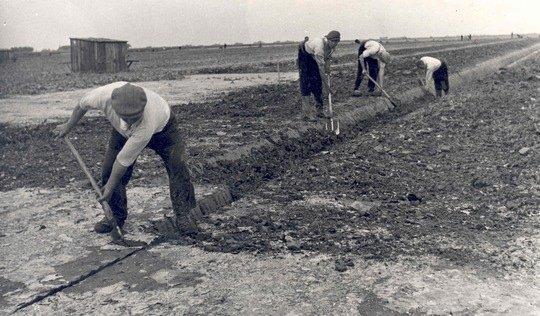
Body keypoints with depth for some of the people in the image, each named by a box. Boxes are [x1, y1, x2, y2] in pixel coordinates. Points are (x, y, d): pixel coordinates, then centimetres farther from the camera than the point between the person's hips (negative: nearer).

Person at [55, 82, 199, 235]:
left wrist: (110, 187, -19)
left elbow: (124, 160, -32)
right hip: (123, 131, 4)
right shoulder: (106, 94, -39)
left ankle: (184, 215, -3)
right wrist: (68, 126, 4)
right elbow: (82, 104, -12)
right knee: (109, 170, -6)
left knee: (178, 167, -20)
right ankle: (116, 216, 13)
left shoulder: (147, 124, -46)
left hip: (161, 126, -4)